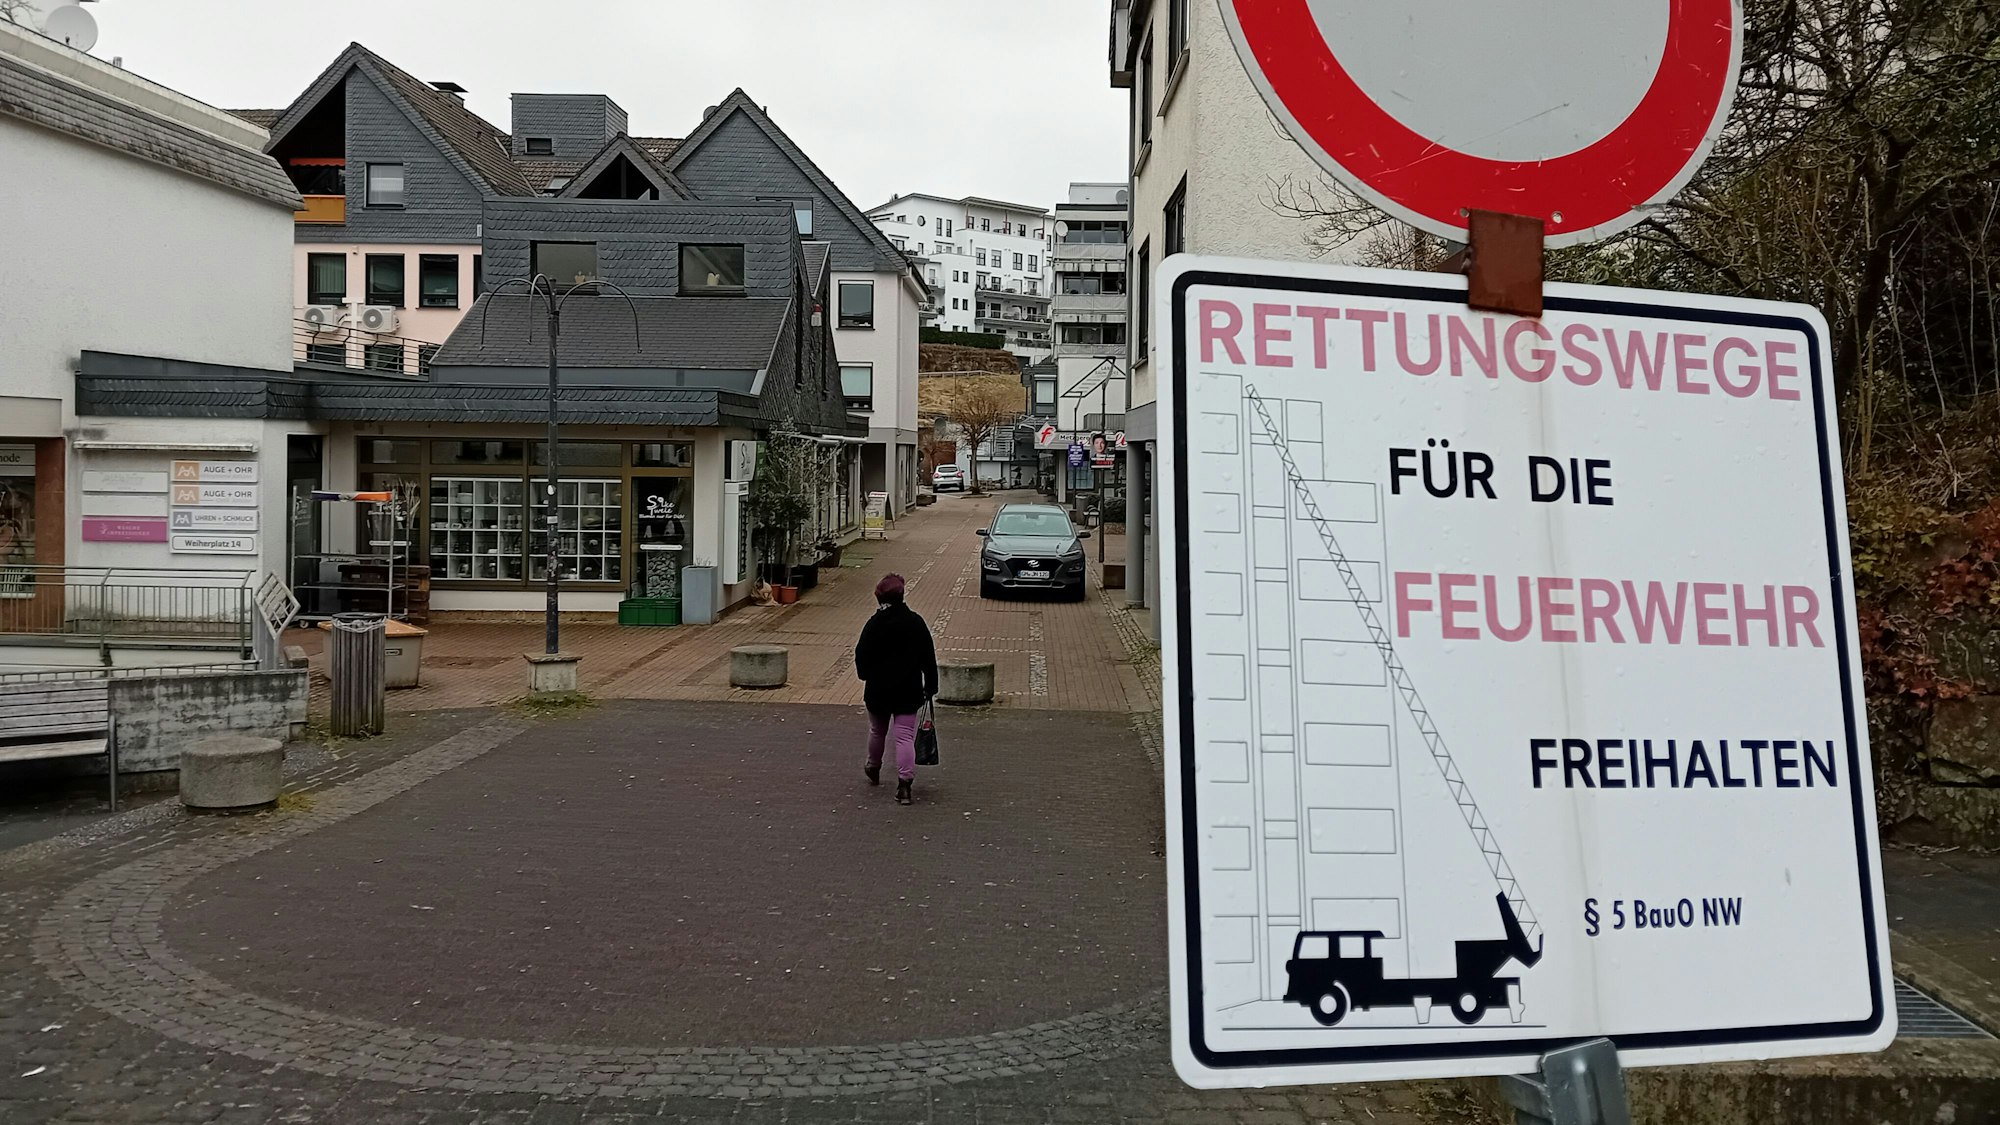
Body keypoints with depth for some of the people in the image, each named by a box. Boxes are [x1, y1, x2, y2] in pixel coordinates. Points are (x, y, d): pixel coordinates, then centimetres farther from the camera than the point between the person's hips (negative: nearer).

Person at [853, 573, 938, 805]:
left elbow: (861, 655, -5)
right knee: (905, 735, -2)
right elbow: (929, 656, 0)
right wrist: (931, 685, 9)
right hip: (908, 690, 0)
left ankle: (873, 769, 42)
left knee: (877, 731, 21)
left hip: (878, 690, 0)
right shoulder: (916, 622, -3)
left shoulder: (875, 623, -9)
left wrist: (867, 676, 15)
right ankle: (905, 782, -15)